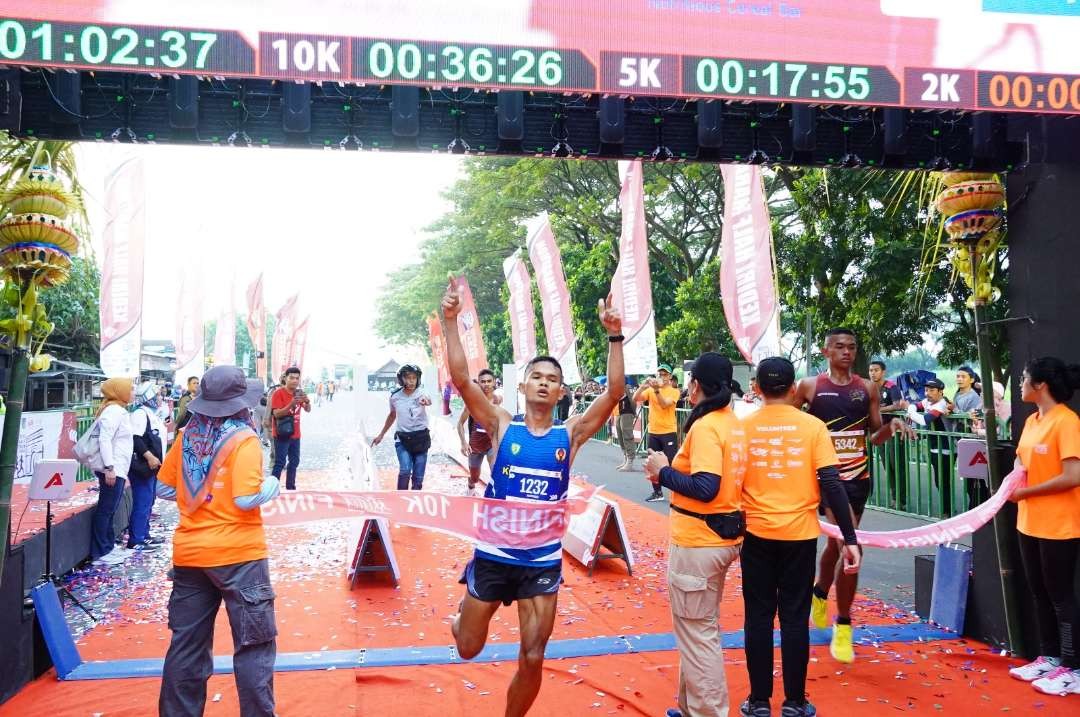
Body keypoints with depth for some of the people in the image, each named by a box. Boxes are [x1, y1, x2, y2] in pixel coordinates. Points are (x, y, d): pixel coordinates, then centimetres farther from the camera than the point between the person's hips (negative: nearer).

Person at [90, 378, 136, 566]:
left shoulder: (119, 410, 17)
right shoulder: (113, 411, -13)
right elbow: (104, 439, -21)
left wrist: (113, 467, 20)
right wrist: (109, 467, -24)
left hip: (117, 469, 10)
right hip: (112, 470, -10)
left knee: (109, 510, 14)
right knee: (105, 510, -6)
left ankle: (109, 547, 22)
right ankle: (99, 553, -2)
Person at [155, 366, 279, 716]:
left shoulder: (187, 436, 4)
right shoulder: (243, 438, -12)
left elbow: (164, 488, 11)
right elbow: (246, 499, -19)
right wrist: (272, 485, -1)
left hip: (189, 554, 6)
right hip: (237, 554, -6)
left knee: (187, 645, 15)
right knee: (254, 645, 4)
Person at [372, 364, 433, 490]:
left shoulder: (421, 394, -13)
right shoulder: (395, 396, -4)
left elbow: (429, 400, -40)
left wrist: (426, 401, -65)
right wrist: (381, 435, 23)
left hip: (421, 439, 0)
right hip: (402, 439, 0)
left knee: (418, 478, 5)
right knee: (405, 471, -22)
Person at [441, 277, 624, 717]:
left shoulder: (571, 433, -1)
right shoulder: (502, 425, -4)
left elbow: (615, 391, -11)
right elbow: (461, 379, -15)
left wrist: (615, 338, -21)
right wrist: (451, 323, -23)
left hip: (544, 561, 1)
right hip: (493, 555, -1)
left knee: (532, 660, 4)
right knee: (468, 648, 15)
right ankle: (462, 618, 51)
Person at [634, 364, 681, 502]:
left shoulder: (674, 391, -3)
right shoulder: (650, 390, 7)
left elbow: (664, 404, -20)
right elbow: (635, 399, -7)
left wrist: (657, 389, -33)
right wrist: (642, 386, -23)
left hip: (669, 432, -4)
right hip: (653, 432, 4)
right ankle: (657, 492, 21)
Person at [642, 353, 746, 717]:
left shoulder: (705, 426, -18)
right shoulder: (731, 422, 9)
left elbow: (705, 488, -27)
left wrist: (664, 472, -13)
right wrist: (671, 473, 7)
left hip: (698, 541, -10)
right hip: (720, 535, 10)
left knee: (696, 632, 2)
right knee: (702, 628, 21)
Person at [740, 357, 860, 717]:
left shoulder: (743, 427, -2)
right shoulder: (813, 426, -5)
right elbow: (832, 485, -9)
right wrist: (850, 538, -4)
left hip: (756, 533, 1)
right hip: (799, 534, 0)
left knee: (758, 617, 9)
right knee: (794, 618, 9)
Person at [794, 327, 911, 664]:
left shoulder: (867, 388, 6)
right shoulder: (809, 386, -3)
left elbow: (875, 437, 10)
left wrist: (891, 427, -10)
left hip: (859, 476, 4)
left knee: (838, 543, 16)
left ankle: (820, 594, 42)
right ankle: (843, 626, 2)